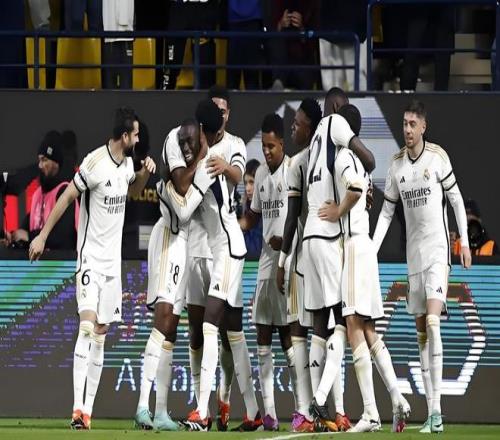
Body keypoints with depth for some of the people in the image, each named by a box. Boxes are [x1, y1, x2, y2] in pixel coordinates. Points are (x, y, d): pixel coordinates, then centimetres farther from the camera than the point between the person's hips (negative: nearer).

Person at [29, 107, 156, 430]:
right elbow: (67, 197, -11)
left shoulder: (127, 161, 7)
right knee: (87, 324, -20)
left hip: (113, 258, 8)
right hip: (91, 255, -8)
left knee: (101, 334, 7)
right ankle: (77, 407, -26)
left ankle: (88, 409, 9)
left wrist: (145, 172, 8)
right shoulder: (95, 163, -17)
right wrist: (42, 236, -8)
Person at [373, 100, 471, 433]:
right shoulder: (396, 165, 7)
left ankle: (437, 408, -22)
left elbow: (456, 199, -1)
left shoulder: (437, 157, -7)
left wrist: (465, 241, -4)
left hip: (437, 250, -6)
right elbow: (387, 210, 14)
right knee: (420, 330, 5)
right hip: (413, 253, 6)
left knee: (432, 322, -18)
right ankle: (429, 412, 7)